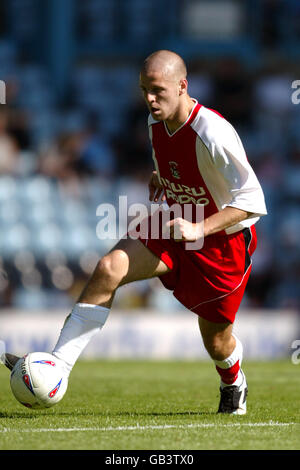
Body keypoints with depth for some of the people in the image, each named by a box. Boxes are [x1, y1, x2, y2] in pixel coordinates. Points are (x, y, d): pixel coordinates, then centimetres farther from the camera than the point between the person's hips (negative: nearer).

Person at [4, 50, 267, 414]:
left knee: (215, 338, 6)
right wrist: (159, 181, 2)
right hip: (177, 227, 6)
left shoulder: (213, 134, -29)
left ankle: (233, 385, 45)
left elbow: (252, 200, -28)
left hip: (225, 238, -6)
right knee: (109, 267, -18)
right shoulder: (157, 123, -4)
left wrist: (200, 228, -37)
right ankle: (58, 364, -21)